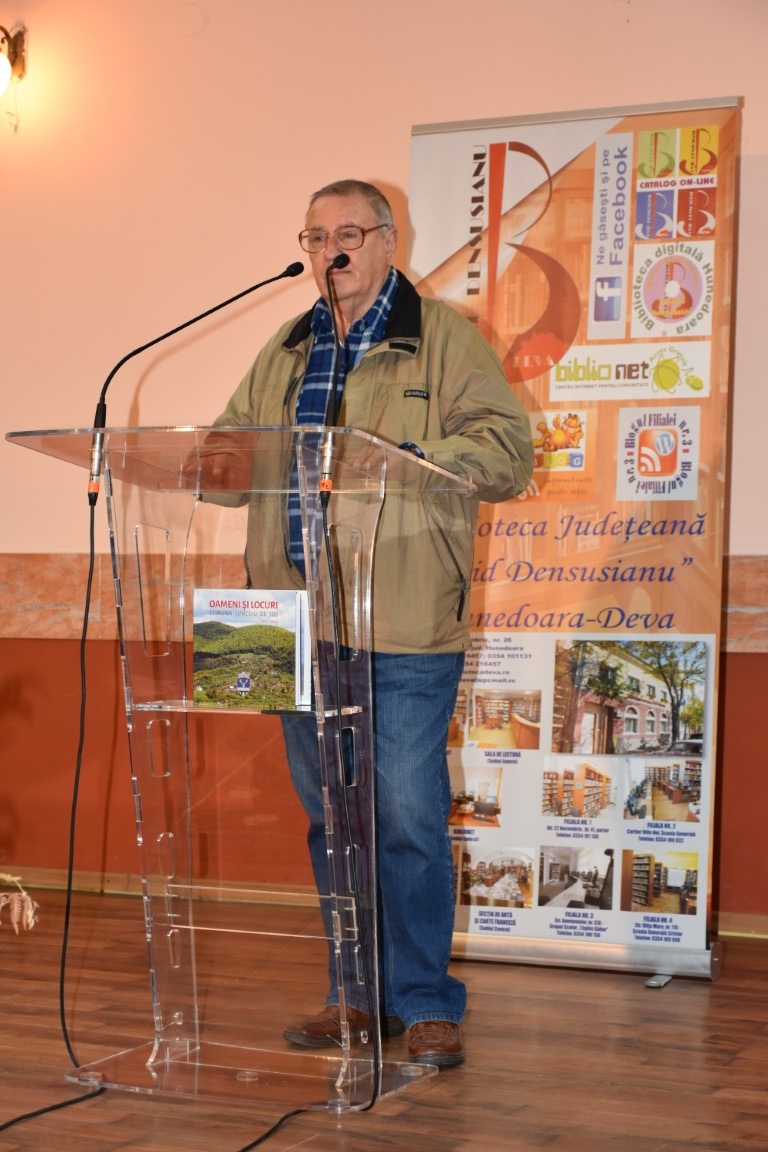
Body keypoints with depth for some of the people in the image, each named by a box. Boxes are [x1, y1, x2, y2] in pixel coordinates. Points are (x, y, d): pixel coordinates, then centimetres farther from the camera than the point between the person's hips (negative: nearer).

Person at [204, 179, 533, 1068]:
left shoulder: (444, 338, 1)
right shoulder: (284, 354, 19)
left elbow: (507, 450, -8)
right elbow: (230, 446, 22)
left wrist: (403, 458, -22)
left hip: (405, 628, -5)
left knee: (408, 817, -4)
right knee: (331, 816, 11)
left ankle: (424, 1003, 10)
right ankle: (357, 993, 23)